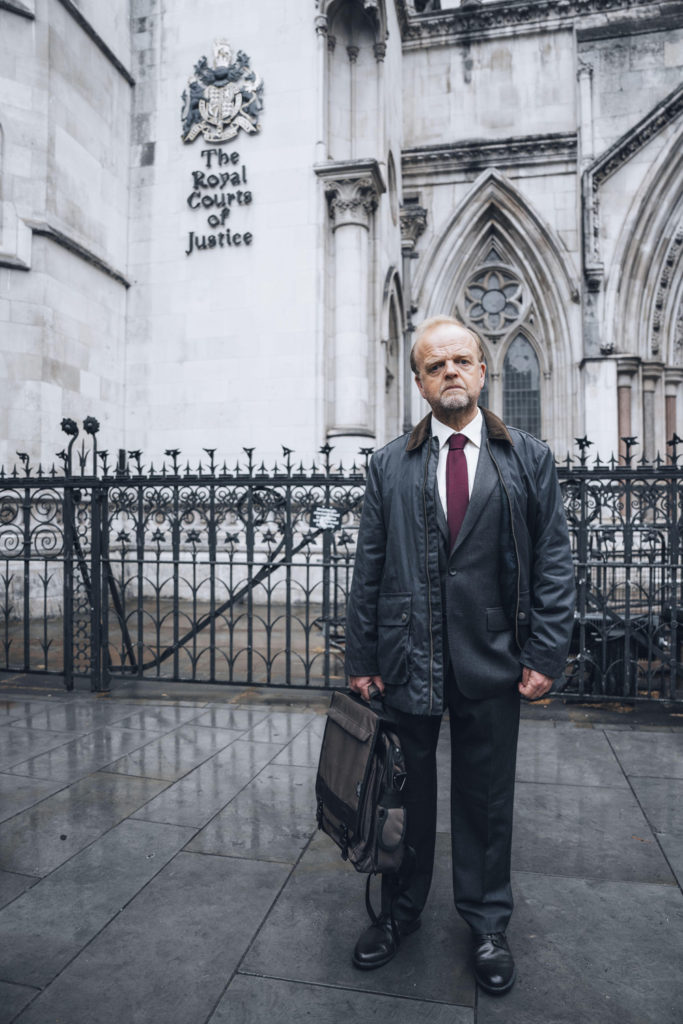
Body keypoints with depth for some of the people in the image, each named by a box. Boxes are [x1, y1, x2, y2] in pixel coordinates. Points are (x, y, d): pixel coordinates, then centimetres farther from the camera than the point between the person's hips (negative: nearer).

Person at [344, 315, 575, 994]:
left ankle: (487, 925, 38)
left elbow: (553, 563, 1)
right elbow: (368, 568, 3)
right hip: (406, 658, 1)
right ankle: (399, 912, 38)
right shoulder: (389, 465, 4)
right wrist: (361, 658, 0)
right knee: (404, 794, 15)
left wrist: (546, 653, -6)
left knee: (486, 802, 15)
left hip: (492, 659, 0)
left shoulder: (530, 459, 3)